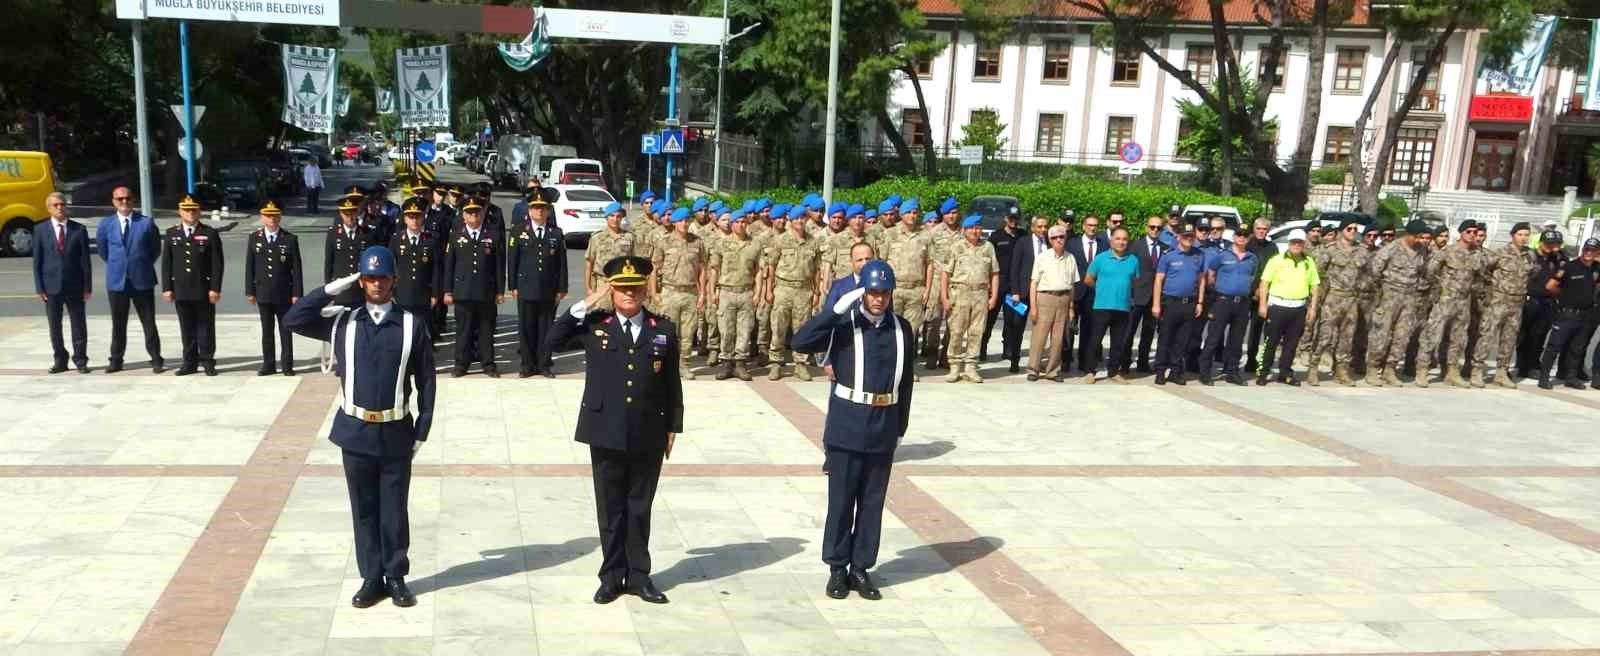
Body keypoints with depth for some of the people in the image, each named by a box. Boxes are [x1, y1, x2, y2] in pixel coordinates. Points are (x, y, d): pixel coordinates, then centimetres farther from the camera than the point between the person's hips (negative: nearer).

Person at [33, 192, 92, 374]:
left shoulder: (79, 229, 1)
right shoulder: (40, 230, 3)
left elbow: (85, 260, 1)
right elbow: (37, 261, 3)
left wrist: (88, 287, -3)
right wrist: (39, 288, -3)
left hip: (74, 286, -1)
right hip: (51, 286, 1)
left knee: (79, 325, 4)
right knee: (54, 326, 7)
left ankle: (80, 360, 13)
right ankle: (60, 360, 18)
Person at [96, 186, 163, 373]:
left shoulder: (147, 223, -2)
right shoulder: (106, 224, 4)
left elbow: (156, 250, 7)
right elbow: (103, 252, 15)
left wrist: (144, 266, 8)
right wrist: (116, 266, 11)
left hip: (142, 280, -2)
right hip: (117, 280, 2)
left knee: (149, 323, 2)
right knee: (118, 324, 10)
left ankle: (156, 360, 8)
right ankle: (116, 361, 19)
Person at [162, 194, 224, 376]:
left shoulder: (210, 234, 0)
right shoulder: (172, 234, 9)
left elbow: (217, 263, -3)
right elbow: (166, 263, 8)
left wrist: (215, 288, -9)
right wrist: (167, 288, 1)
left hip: (204, 290, -3)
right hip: (181, 290, 3)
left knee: (205, 326, 2)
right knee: (187, 328, 7)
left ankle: (207, 361, 10)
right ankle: (190, 363, 13)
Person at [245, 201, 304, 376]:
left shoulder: (290, 239, -2)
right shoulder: (254, 239, 5)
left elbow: (296, 268, -3)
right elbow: (249, 267, 6)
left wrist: (297, 293, -7)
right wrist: (250, 291, 2)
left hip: (284, 294, -2)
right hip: (263, 294, 2)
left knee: (286, 330, 4)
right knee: (267, 331, 9)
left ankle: (288, 366, 10)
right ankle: (269, 365, 15)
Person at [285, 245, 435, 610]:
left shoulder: (413, 324, -2)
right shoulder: (342, 322, 2)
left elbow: (426, 381, 0)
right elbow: (293, 319, -4)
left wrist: (422, 429, -2)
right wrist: (331, 290, -8)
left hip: (396, 433, -1)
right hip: (355, 432, 1)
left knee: (394, 509, 8)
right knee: (363, 509, 9)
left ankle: (396, 577, 20)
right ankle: (371, 578, 20)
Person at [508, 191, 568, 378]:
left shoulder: (556, 234, 6)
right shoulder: (519, 232, 5)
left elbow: (562, 263, 6)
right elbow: (512, 260, 4)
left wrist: (561, 289, 2)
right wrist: (513, 286, -2)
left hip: (549, 290, 1)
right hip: (526, 288, 0)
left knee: (546, 328, 5)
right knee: (526, 328, 3)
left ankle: (544, 365, 13)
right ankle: (528, 365, 12)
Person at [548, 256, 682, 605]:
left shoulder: (664, 329, 4)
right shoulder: (594, 324, 3)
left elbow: (672, 383, 6)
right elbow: (552, 339, -8)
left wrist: (673, 427, 5)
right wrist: (584, 306, -12)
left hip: (649, 436, 1)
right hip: (606, 435, 0)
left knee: (640, 508, 10)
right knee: (610, 509, 8)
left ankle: (638, 576, 21)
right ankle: (612, 576, 20)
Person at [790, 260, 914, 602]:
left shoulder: (902, 328, 5)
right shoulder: (843, 324, -5)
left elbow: (905, 381, 11)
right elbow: (800, 342, -19)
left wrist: (900, 426, 11)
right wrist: (836, 308, -23)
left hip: (884, 431, 3)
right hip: (846, 428, -3)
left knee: (873, 502, 10)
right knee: (841, 500, 5)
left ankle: (861, 568, 21)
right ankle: (837, 569, 18)